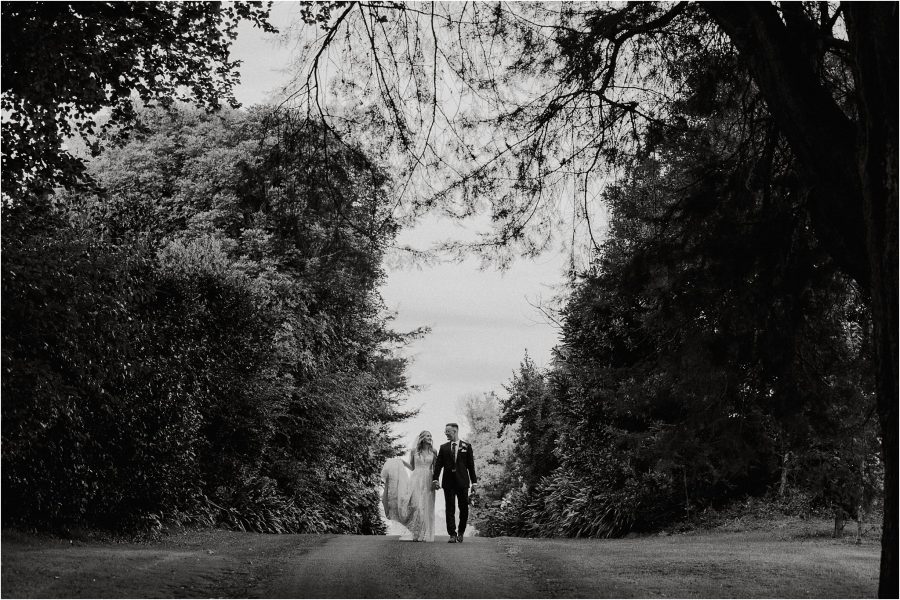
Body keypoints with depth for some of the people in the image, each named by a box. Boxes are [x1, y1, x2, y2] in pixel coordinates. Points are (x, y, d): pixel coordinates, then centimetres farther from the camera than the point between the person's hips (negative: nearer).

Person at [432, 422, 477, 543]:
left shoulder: (467, 446, 6)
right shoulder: (443, 447, 10)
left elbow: (471, 465, 5)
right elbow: (438, 464, 5)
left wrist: (474, 482, 1)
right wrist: (435, 479, -8)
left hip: (462, 482, -1)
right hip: (448, 482, 1)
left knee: (464, 509, 2)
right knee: (450, 509, -2)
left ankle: (461, 533, 19)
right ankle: (452, 535, -1)